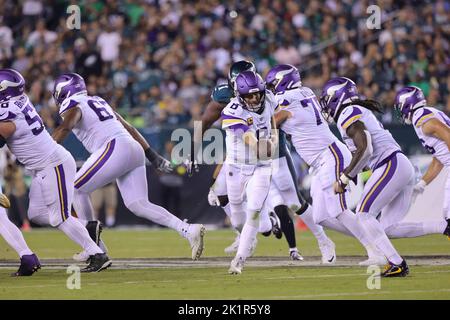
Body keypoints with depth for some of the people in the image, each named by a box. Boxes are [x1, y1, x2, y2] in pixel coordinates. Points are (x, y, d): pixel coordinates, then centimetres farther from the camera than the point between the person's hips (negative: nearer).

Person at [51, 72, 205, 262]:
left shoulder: (72, 106, 6)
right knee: (138, 205, 2)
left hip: (115, 148, -8)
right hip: (135, 149, 8)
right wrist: (152, 156, 30)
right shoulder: (98, 102, 31)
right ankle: (189, 230, -14)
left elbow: (65, 127, -17)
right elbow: (129, 128, 30)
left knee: (77, 190, 5)